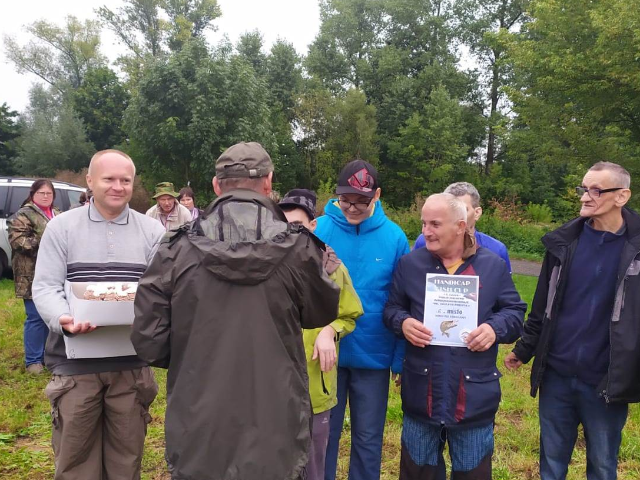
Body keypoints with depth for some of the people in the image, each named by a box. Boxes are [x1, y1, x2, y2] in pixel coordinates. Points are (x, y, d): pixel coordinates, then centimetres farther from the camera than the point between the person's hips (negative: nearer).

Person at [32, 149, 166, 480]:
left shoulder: (152, 230, 4)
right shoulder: (62, 226, 1)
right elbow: (45, 286, -4)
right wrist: (62, 318, -24)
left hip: (132, 363, 1)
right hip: (75, 363, -1)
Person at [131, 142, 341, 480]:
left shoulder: (177, 249, -10)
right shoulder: (298, 249, -12)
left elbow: (148, 341, -7)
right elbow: (324, 313, 6)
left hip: (198, 437, 1)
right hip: (276, 435, 0)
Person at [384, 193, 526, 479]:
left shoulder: (493, 266, 1)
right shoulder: (410, 264, 2)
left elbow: (515, 313, 5)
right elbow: (391, 309, 8)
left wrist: (495, 328, -15)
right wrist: (402, 323, -13)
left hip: (475, 397, 0)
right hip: (421, 395, 1)